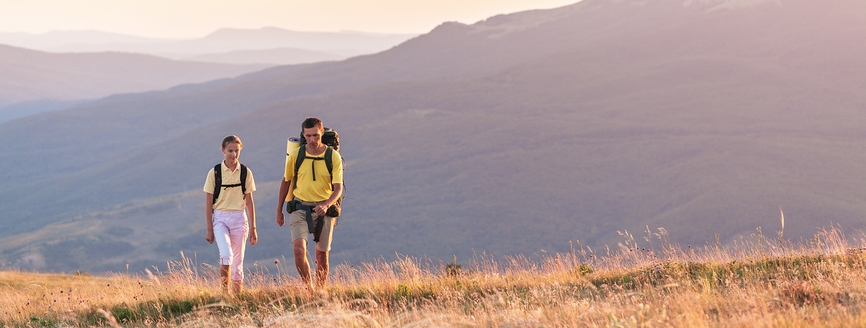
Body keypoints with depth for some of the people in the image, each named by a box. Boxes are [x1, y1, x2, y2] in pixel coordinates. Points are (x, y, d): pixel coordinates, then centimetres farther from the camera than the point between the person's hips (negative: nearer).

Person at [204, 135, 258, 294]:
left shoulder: (246, 173, 3)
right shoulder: (215, 173, -3)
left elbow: (249, 201, 9)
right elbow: (208, 202, 1)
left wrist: (253, 228, 8)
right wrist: (209, 229, -1)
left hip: (239, 218, 2)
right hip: (220, 218, -2)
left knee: (237, 262, 4)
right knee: (226, 254, -25)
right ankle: (224, 291, -17)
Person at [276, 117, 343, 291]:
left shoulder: (333, 157, -5)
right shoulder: (295, 155, -1)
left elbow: (338, 188, -8)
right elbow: (286, 182, 12)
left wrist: (326, 205, -27)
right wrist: (279, 210, 14)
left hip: (323, 209, 0)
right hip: (300, 207, 0)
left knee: (322, 254, 7)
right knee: (299, 249, -18)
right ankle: (308, 288, -6)